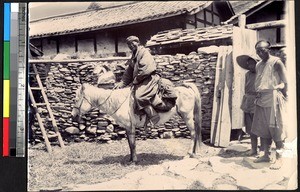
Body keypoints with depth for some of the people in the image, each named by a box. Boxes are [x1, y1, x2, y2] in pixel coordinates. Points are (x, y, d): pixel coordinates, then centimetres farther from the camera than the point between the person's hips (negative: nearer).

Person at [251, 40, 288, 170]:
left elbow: (284, 82, -7)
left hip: (273, 98, -7)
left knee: (275, 129, -4)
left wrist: (284, 96, -7)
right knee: (262, 129, 10)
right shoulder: (258, 65, 14)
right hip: (261, 100, 7)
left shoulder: (276, 62, -7)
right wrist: (257, 96, 13)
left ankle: (279, 158, 1)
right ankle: (266, 155, 19)